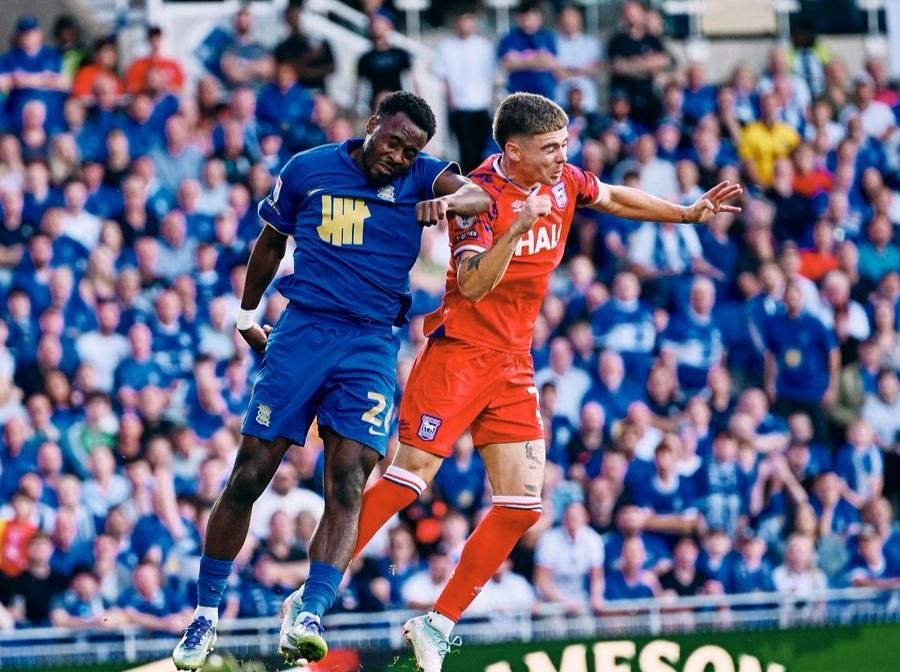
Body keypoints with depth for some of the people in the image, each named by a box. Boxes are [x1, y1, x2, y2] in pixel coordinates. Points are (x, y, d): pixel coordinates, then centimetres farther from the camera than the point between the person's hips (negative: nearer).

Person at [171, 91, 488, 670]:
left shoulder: (421, 177, 3)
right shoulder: (308, 170, 4)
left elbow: (480, 196, -17)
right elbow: (271, 241, 20)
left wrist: (449, 200, -39)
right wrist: (247, 312, 25)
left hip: (372, 342, 0)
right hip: (302, 332, 0)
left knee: (348, 483, -15)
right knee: (248, 476, -2)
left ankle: (307, 618, -22)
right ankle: (206, 612, 10)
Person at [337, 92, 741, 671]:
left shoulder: (563, 181, 4)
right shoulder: (483, 195, -17)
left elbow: (614, 199, 27)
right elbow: (473, 286, -28)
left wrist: (689, 212, 28)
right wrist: (518, 227, -39)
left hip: (514, 363, 7)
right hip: (461, 353, -7)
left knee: (522, 506, -1)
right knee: (408, 480, -14)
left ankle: (438, 625, 6)